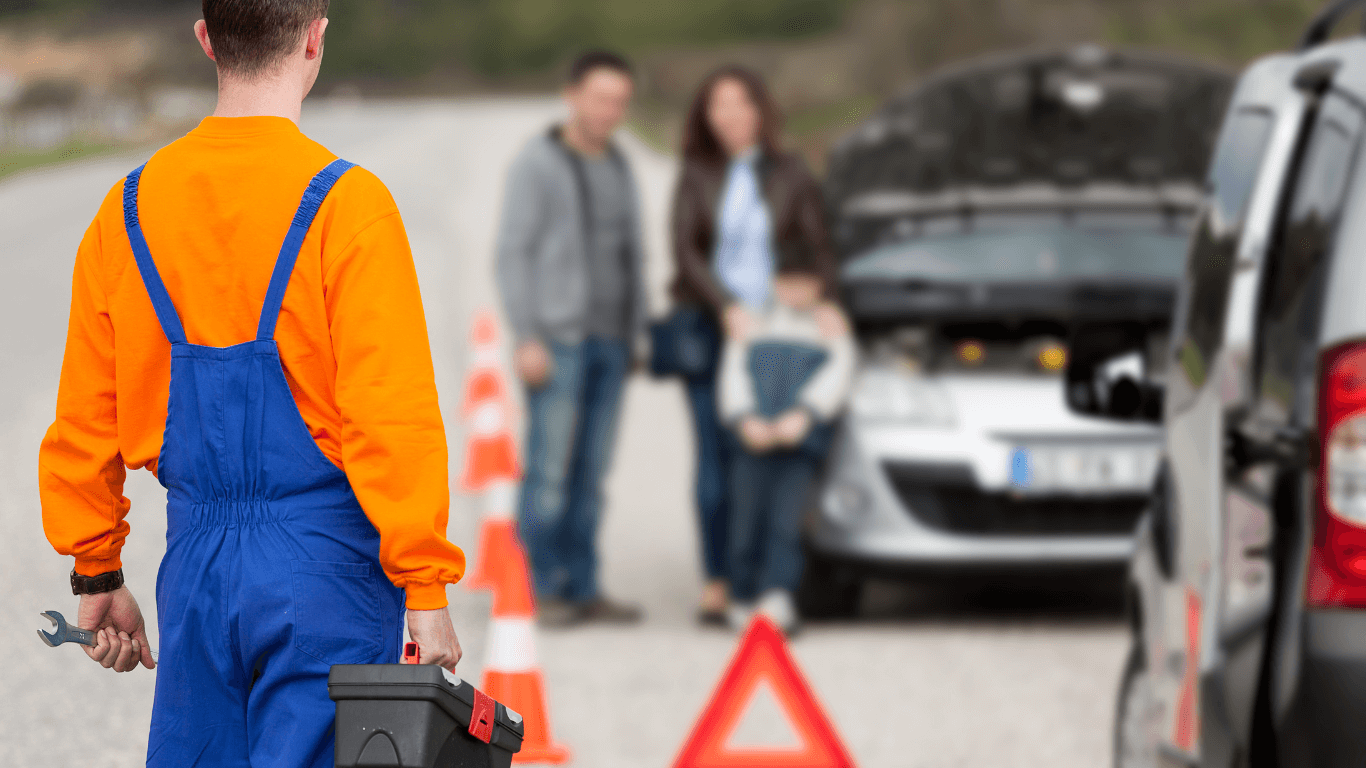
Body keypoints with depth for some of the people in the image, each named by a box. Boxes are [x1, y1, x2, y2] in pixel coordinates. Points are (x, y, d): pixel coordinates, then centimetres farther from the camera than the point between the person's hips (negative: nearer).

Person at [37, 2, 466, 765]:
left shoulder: (132, 207, 5)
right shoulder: (344, 203, -11)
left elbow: (84, 417, 10)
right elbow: (392, 416, -15)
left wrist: (98, 574, 20)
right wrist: (426, 588, -11)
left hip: (197, 561, 5)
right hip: (323, 566, -5)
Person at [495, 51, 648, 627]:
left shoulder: (619, 169, 17)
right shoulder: (537, 164, -3)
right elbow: (513, 253, -8)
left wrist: (634, 336, 15)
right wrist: (527, 338, -15)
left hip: (610, 342, 6)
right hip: (558, 341, -6)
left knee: (591, 474, 5)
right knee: (550, 470, -9)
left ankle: (582, 588, 8)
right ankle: (544, 589, -5)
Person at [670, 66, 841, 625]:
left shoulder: (789, 175, 9)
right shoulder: (697, 175, 7)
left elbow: (816, 247, 8)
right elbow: (685, 249, 0)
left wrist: (825, 299, -10)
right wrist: (726, 306, -13)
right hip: (710, 325, 0)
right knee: (716, 454, -5)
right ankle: (716, 584, -3)